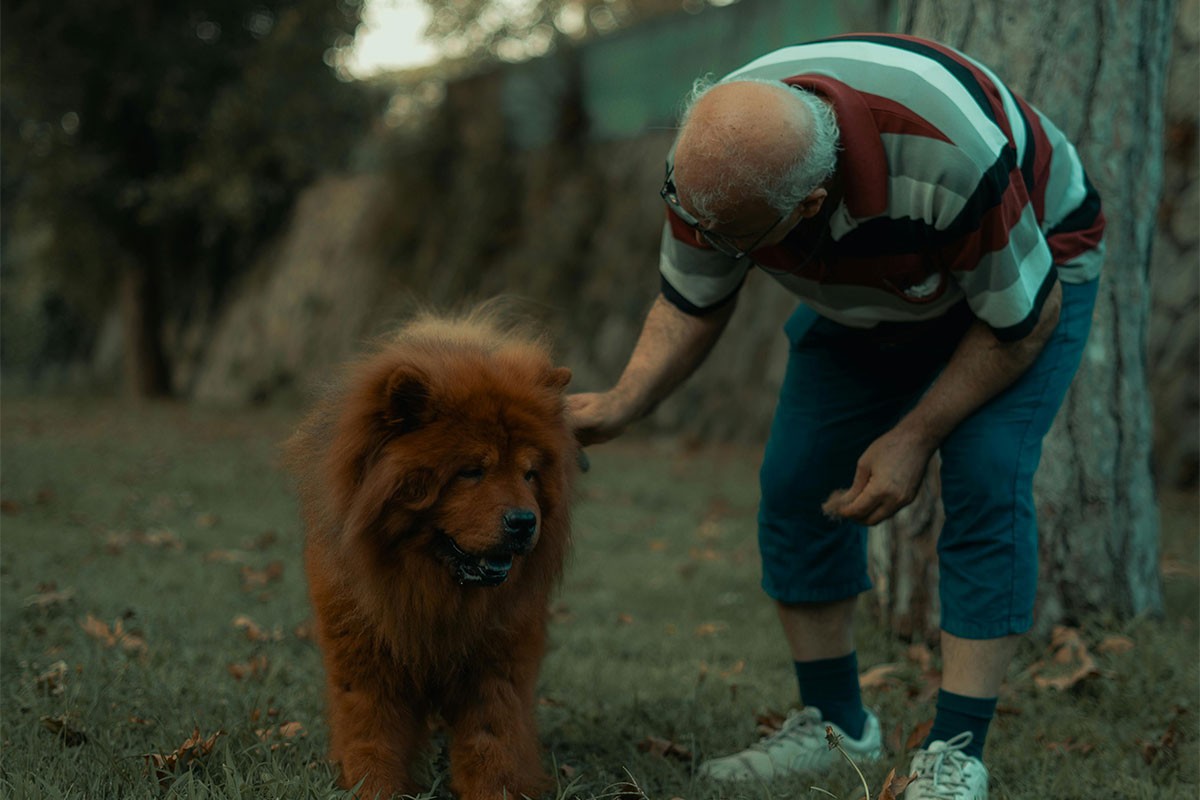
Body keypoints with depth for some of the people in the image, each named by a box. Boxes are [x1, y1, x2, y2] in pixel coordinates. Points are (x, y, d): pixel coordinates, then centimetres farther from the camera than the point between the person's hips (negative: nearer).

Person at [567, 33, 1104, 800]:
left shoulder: (952, 157, -44)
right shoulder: (709, 165, -27)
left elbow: (1023, 319, -27)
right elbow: (691, 303, -8)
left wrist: (915, 435, -23)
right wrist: (621, 404, -24)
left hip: (1027, 268, -5)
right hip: (865, 289, 5)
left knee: (985, 475, -23)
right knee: (797, 480, -4)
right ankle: (835, 726, 11)